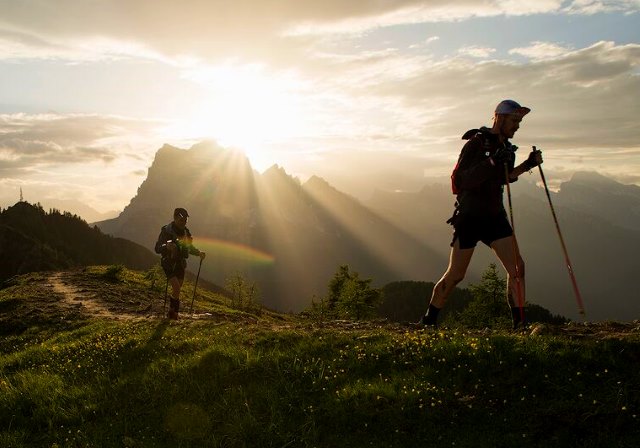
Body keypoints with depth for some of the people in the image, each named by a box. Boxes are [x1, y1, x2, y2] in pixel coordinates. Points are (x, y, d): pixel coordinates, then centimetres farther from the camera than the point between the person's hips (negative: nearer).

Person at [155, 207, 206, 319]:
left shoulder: (185, 231, 5)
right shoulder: (166, 231, -14)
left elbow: (189, 247, 18)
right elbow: (157, 248, -20)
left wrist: (199, 253, 1)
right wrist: (166, 246, -40)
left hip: (180, 264, 6)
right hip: (169, 264, -6)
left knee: (177, 290, 11)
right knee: (176, 288, -18)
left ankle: (173, 312, 25)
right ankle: (172, 311, 0)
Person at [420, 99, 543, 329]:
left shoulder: (506, 148, 9)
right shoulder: (475, 143, -14)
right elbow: (461, 180, -24)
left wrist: (527, 165, 9)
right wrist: (492, 162, -33)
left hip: (495, 217, 6)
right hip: (469, 217, -6)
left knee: (516, 267, -7)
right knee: (455, 275, 1)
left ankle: (518, 322, -1)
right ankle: (428, 320, 18)